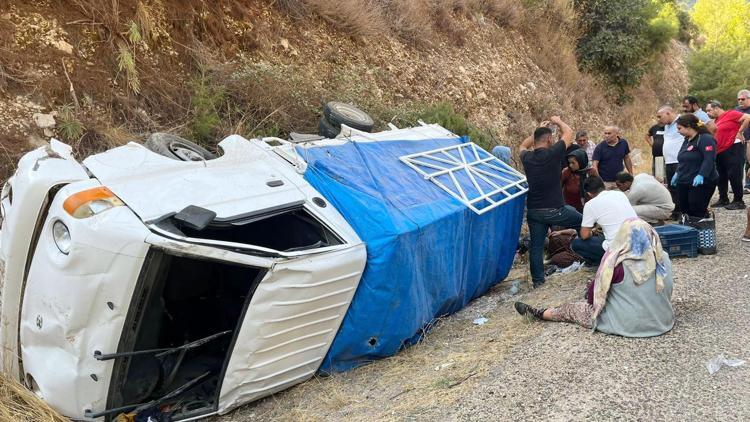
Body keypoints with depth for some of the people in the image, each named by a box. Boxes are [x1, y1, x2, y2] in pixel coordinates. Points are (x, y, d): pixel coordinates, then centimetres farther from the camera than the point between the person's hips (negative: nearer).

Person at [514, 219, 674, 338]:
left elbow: (593, 296, -9)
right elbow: (668, 293, 9)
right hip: (662, 322, 5)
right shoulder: (664, 259, -6)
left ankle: (539, 314, 32)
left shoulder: (617, 264, -18)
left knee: (572, 308, 14)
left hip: (627, 325, -5)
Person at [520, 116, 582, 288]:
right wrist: (557, 121, 18)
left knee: (536, 246, 9)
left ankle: (537, 280, 13)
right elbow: (569, 133, 1)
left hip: (533, 211, 4)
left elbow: (523, 145, 26)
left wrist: (539, 129, 27)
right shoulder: (551, 153, -14)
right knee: (583, 223, 20)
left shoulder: (527, 158, 0)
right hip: (554, 210, -4)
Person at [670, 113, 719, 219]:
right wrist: (677, 173, 26)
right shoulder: (687, 140, 17)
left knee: (697, 213, -10)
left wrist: (701, 175, -33)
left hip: (701, 183, -9)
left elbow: (709, 159, -23)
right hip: (684, 183, 9)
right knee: (685, 211, 7)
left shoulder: (705, 139, -12)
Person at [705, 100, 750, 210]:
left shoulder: (730, 114, -8)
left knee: (734, 176, -5)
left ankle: (738, 201, 2)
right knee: (721, 177, 13)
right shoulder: (716, 121, 15)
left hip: (733, 149, -9)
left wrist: (740, 132, -14)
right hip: (720, 152, 9)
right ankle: (723, 199, 22)